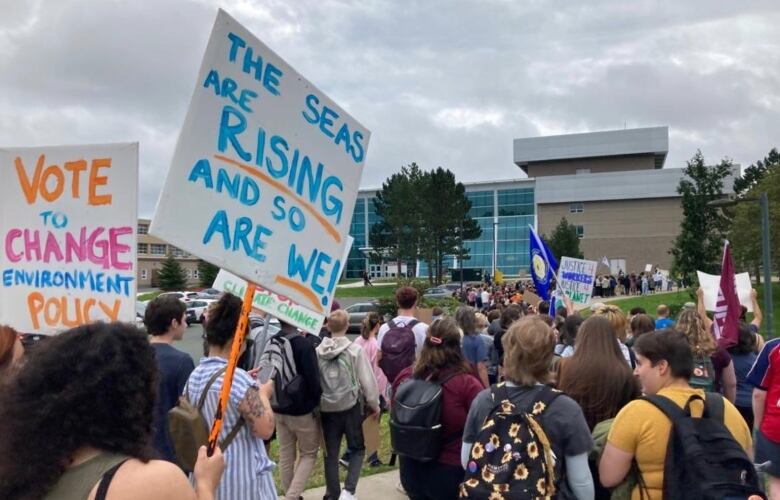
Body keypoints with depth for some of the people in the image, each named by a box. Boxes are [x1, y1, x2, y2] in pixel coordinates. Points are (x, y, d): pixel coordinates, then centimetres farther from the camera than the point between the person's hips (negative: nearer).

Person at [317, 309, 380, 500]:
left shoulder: (318, 351, -1)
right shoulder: (355, 350, -10)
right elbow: (367, 380, -8)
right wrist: (374, 404, 5)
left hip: (327, 409, 3)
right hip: (351, 407, -3)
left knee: (331, 453, 14)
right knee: (357, 448, 14)